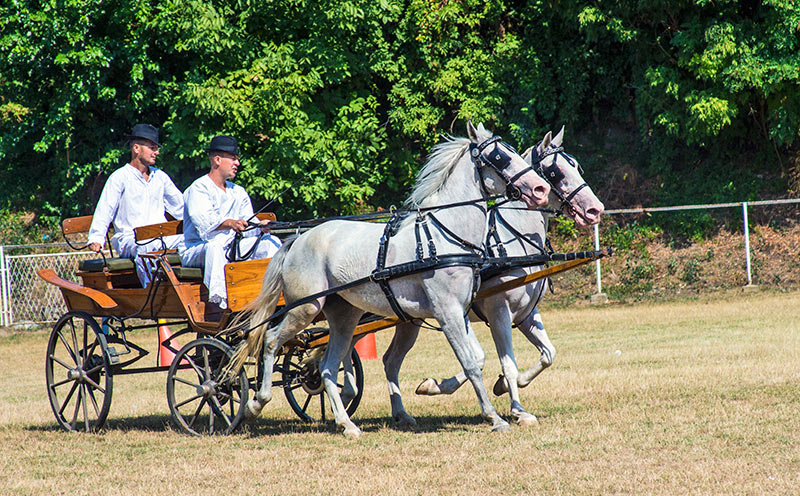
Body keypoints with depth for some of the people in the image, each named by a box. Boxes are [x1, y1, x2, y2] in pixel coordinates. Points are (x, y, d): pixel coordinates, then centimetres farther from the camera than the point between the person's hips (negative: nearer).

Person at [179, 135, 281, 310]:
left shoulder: (238, 192, 17)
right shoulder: (198, 189, -6)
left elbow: (248, 224, 7)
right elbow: (204, 221, -24)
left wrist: (261, 228, -17)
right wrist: (230, 223, -43)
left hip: (232, 249, 7)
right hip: (196, 249, -7)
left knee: (271, 242, -8)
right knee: (215, 246, -40)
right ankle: (218, 300, -50)